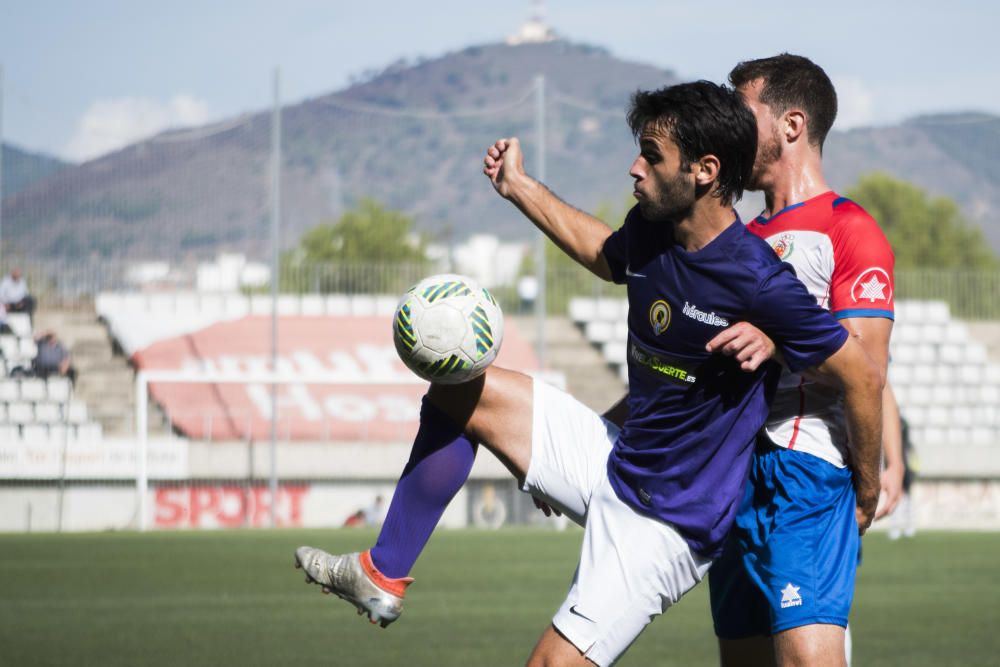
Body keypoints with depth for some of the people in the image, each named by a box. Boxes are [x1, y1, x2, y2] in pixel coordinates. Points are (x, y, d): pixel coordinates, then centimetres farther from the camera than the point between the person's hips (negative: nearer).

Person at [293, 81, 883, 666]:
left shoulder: (761, 283, -28)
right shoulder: (651, 230, -3)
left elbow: (863, 376, -19)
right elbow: (605, 254, 24)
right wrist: (520, 188, 23)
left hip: (669, 522, -9)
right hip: (616, 463, 9)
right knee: (458, 392, 7)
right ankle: (382, 576, 13)